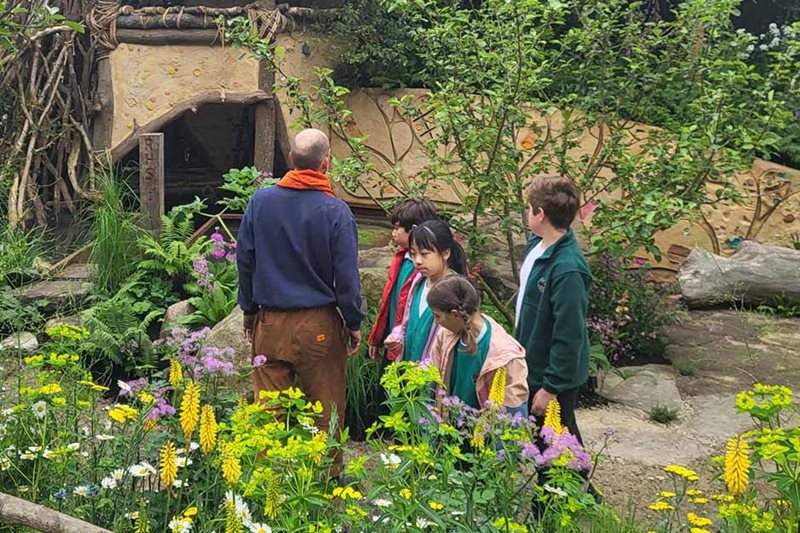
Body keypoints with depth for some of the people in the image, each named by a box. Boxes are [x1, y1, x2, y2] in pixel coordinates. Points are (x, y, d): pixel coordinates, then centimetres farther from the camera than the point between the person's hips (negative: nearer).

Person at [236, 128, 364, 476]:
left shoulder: (260, 201, -1)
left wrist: (249, 310, 17)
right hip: (319, 326, -2)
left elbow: (244, 260, 6)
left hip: (270, 323, 3)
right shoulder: (336, 211, -11)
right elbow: (347, 276, -8)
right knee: (325, 408, 11)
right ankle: (328, 474, 22)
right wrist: (354, 323, 4)